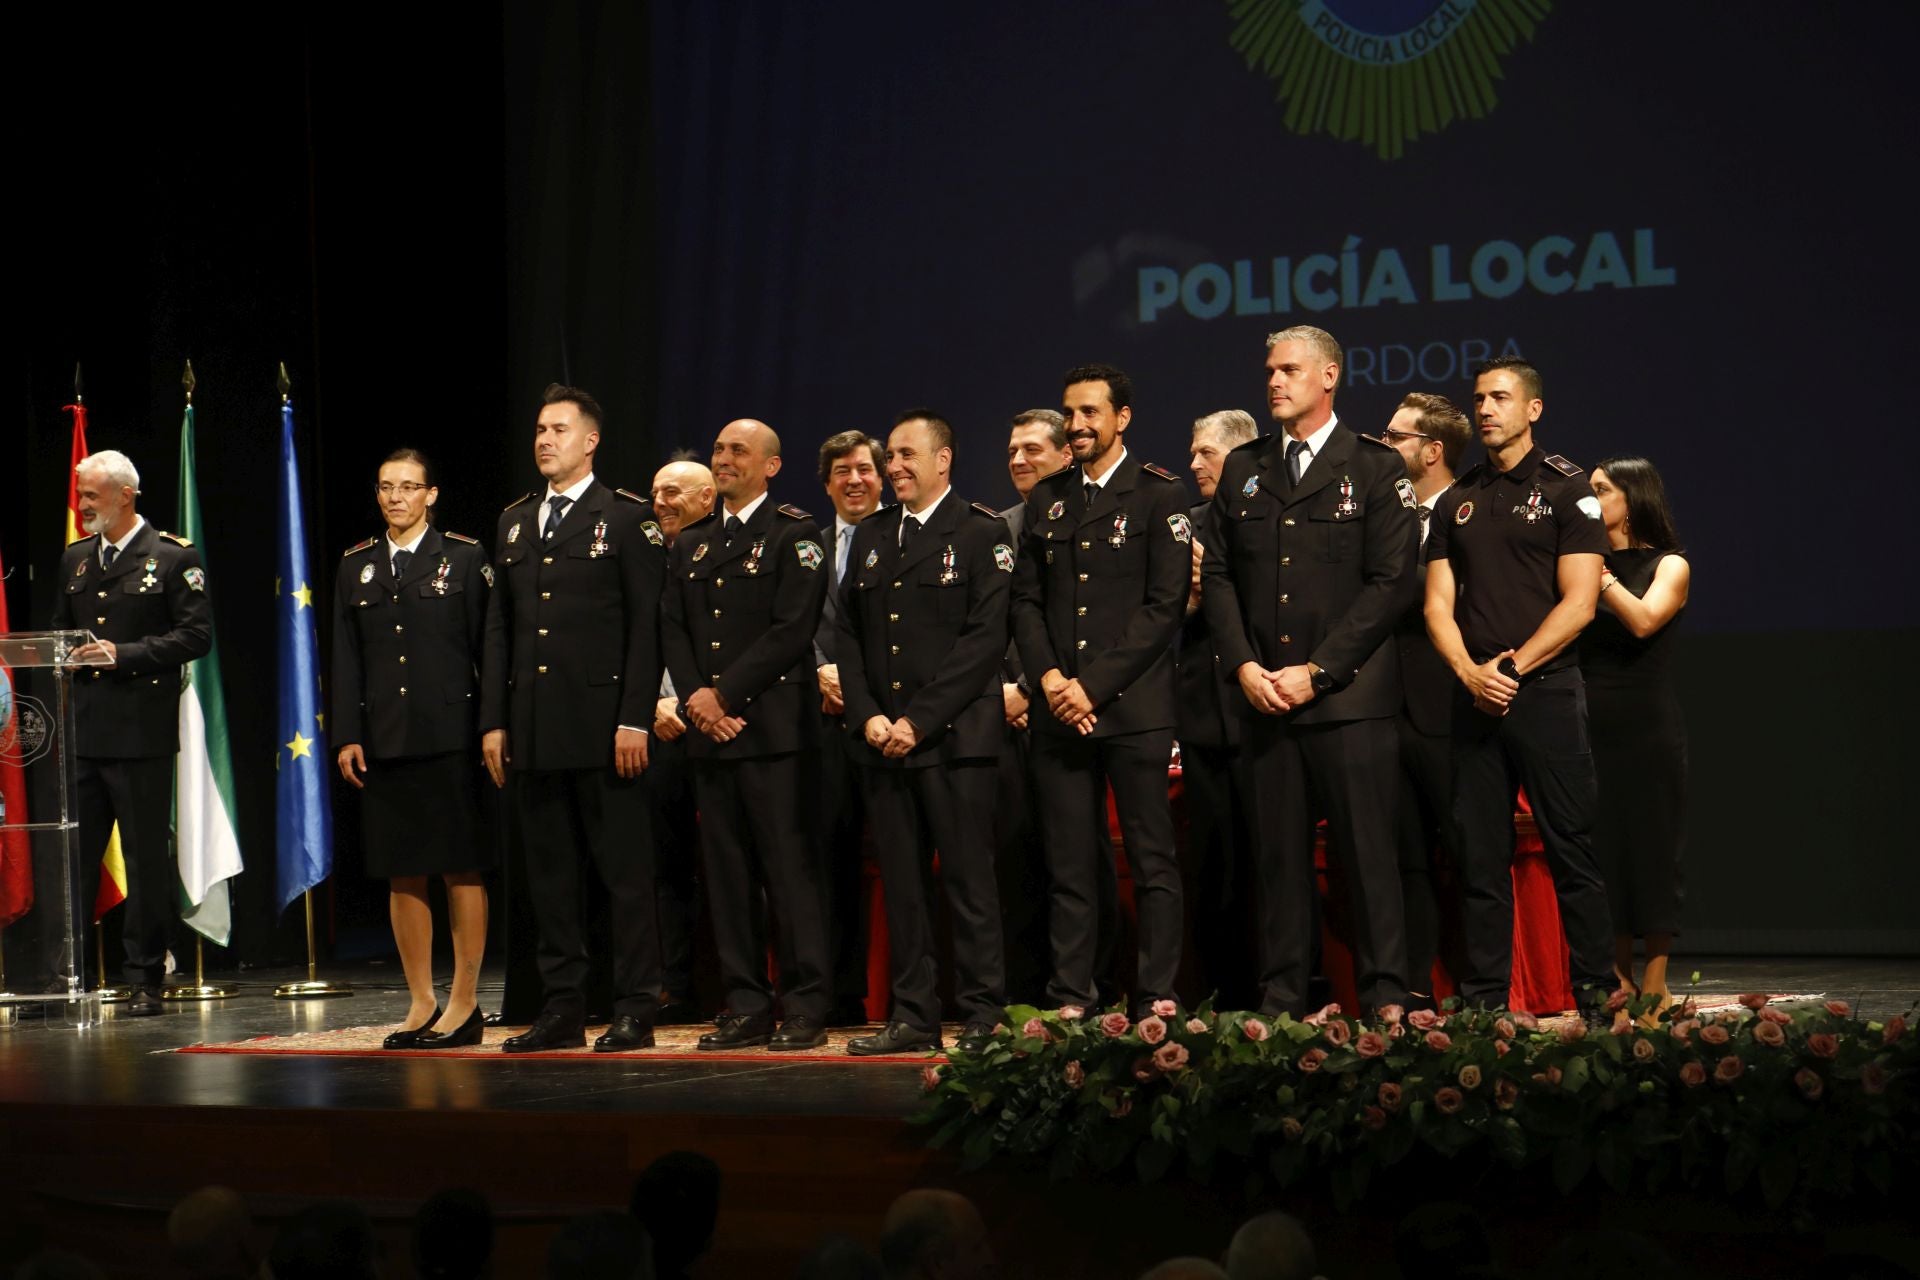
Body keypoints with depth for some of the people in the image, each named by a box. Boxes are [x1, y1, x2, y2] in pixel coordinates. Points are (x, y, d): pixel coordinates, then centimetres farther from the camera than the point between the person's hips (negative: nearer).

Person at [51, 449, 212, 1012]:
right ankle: (64, 970, 9)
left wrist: (125, 655, -16)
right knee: (72, 852, 4)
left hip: (141, 731, -5)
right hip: (81, 728, 5)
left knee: (146, 858, 1)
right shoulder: (75, 559, 16)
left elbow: (197, 634, -8)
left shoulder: (174, 558, -2)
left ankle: (145, 980, 7)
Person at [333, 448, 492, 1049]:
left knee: (462, 869, 0)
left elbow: (487, 647, -2)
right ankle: (421, 1004, 14)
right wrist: (347, 735, 3)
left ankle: (464, 1004, 6)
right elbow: (345, 658, 11)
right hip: (383, 742, 4)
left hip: (449, 739, -4)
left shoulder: (465, 557, 2)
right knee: (402, 874, 6)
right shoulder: (356, 566, 12)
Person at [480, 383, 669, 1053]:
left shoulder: (627, 518, 0)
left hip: (601, 723, -6)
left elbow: (646, 624, -6)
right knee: (549, 873, 8)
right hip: (533, 731, 6)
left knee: (625, 872, -3)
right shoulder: (515, 521, 17)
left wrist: (634, 719, -13)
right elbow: (498, 627, 16)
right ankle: (562, 1010, 14)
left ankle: (635, 1011, 0)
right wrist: (494, 720, 8)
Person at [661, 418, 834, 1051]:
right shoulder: (691, 543, 19)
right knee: (727, 874, 6)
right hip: (709, 734, 6)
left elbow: (793, 630, -10)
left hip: (774, 728, -6)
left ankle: (805, 1009, -3)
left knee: (791, 869, -6)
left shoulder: (794, 535, -1)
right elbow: (672, 629, 14)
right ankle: (746, 1007, 11)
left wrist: (724, 694, -12)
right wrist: (695, 700, -4)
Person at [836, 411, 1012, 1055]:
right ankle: (913, 1018, 10)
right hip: (883, 740, 5)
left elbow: (986, 638, -8)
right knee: (902, 885, 5)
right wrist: (867, 716, 0)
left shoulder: (981, 534, 0)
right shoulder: (871, 538, 18)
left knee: (969, 881, -5)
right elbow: (849, 635, 16)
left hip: (954, 736, -5)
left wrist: (920, 720, -12)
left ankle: (982, 1018, 0)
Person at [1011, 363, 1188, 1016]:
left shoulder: (1159, 494, 1)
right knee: (1070, 864, 3)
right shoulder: (1046, 498, 17)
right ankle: (1069, 1001, 6)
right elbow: (1026, 599, 15)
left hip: (1134, 708, -4)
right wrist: (1049, 679, -3)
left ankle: (1156, 1002, 0)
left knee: (1152, 859, -2)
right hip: (1059, 712, 4)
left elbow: (1165, 604, -6)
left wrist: (1093, 684, -10)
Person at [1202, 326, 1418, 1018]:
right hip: (1265, 695, 4)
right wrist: (1244, 665, -2)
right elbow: (1217, 575, 14)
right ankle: (1280, 1001, 9)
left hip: (1351, 695, -4)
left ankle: (1385, 1003, 0)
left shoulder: (1376, 468, 2)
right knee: (1278, 853, 4)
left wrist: (1316, 671, -10)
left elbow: (1391, 582, -5)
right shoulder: (1242, 469, 15)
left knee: (1367, 850, -4)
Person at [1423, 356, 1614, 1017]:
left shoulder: (1566, 488, 1)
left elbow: (1578, 603, -6)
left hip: (1546, 691, -5)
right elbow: (1439, 604, 11)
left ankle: (1596, 994, -1)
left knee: (1571, 850, -5)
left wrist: (1514, 666, -13)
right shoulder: (1456, 502, 15)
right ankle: (1484, 999, 9)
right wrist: (1469, 671, -7)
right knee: (1480, 855, 5)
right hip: (1475, 698, 5)